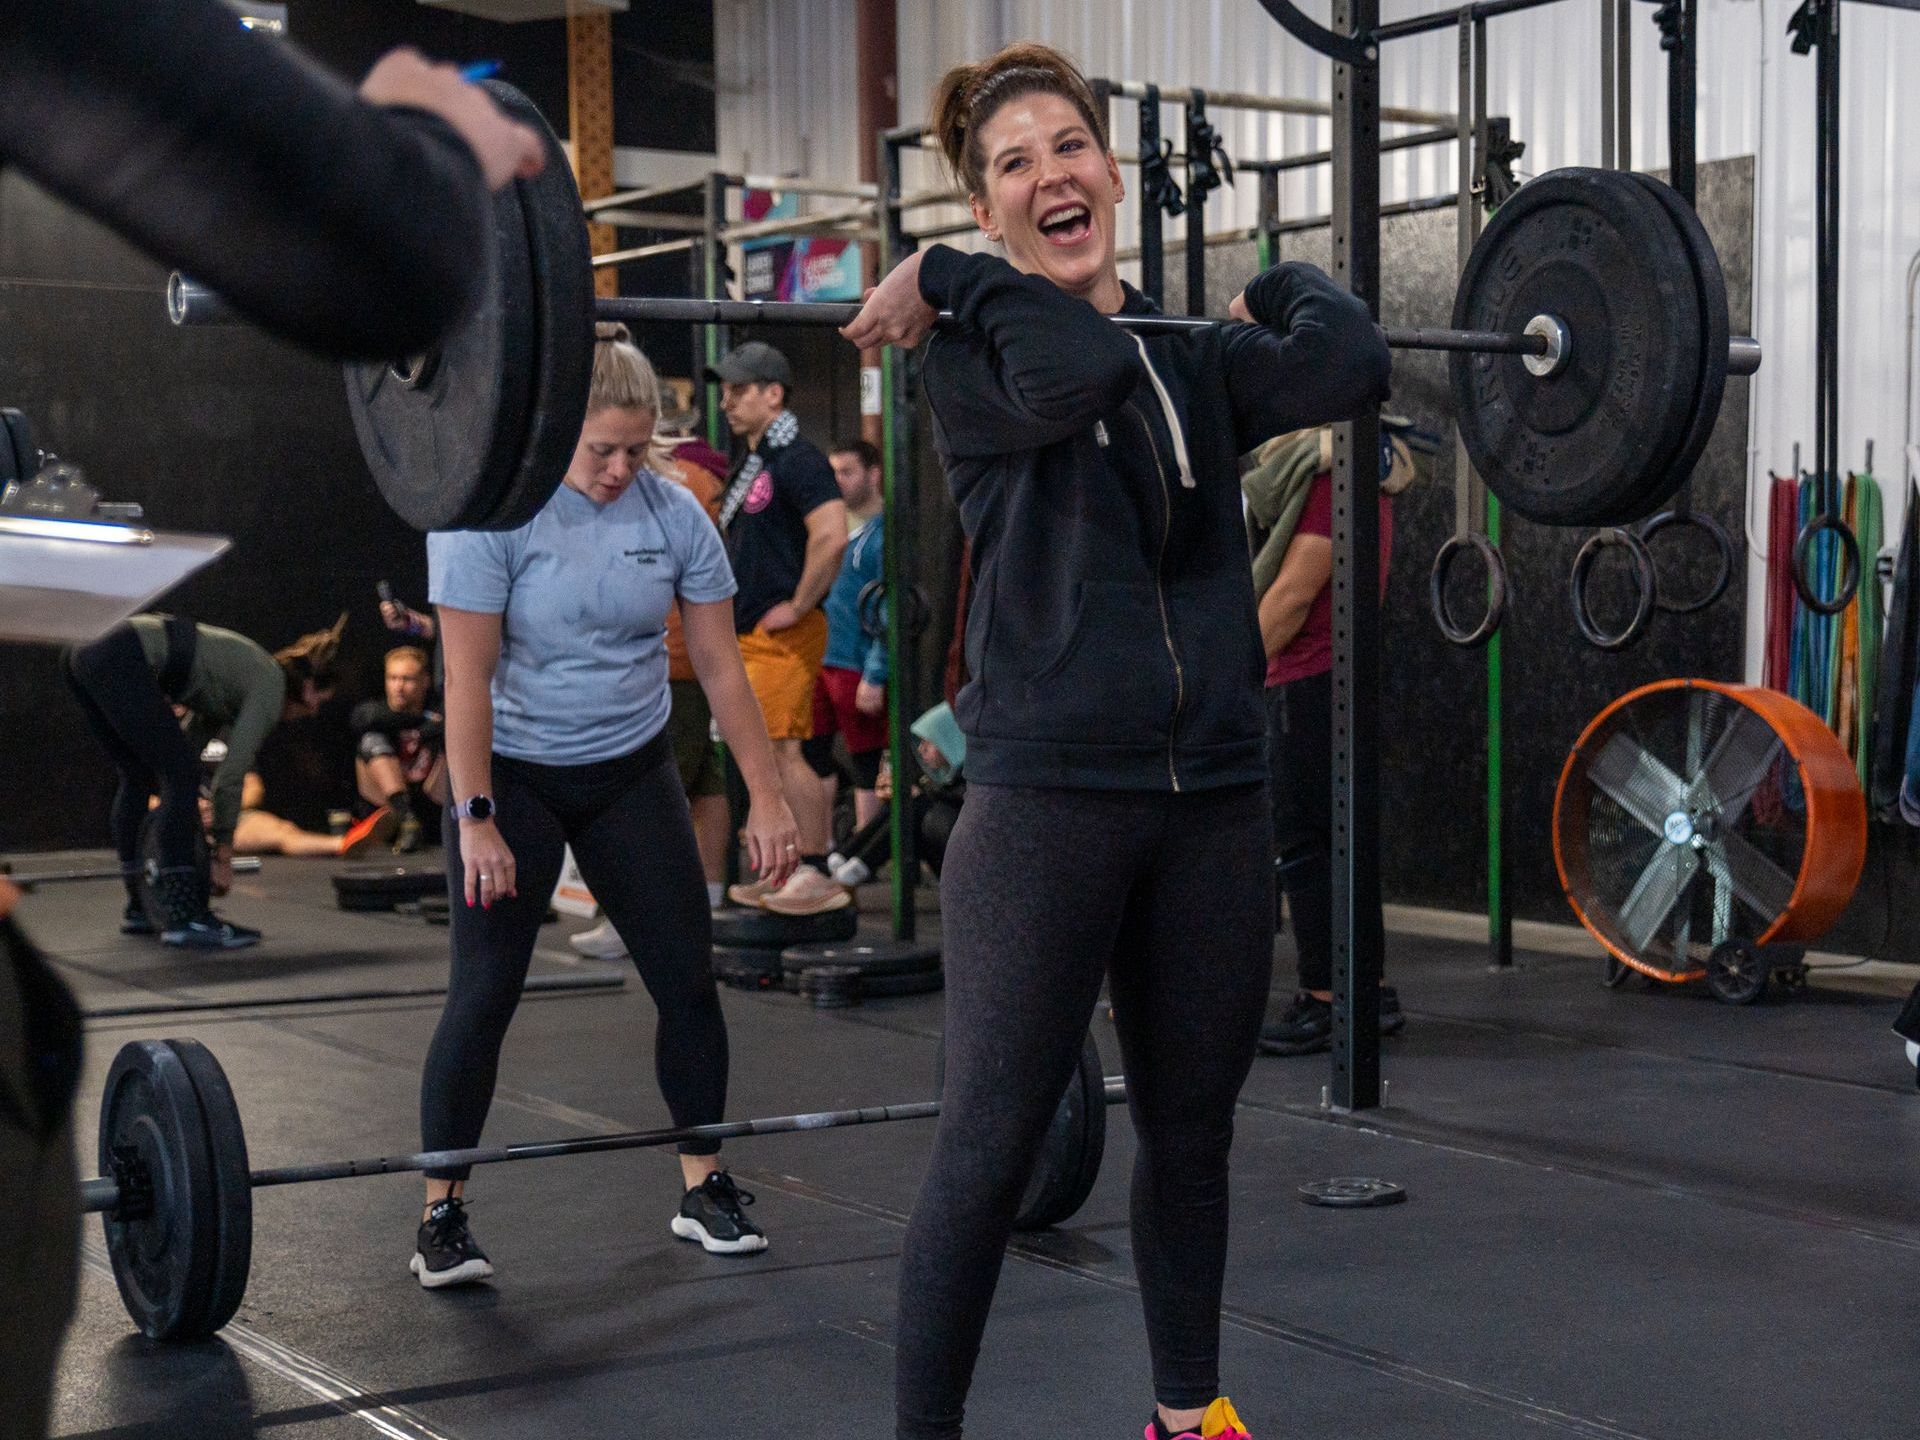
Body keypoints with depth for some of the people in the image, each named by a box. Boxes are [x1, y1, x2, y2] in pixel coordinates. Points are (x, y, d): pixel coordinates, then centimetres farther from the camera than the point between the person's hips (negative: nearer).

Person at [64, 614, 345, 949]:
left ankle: (140, 908, 27)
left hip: (89, 655, 10)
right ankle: (185, 920, -5)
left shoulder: (245, 679, 27)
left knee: (139, 778, 20)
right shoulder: (270, 688, 2)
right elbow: (231, 776, -2)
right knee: (182, 775, -5)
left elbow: (191, 740, 30)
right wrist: (222, 856, 5)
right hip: (124, 661, -10)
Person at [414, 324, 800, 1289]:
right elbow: (468, 680, -18)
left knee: (688, 980, 2)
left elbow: (719, 665, -1)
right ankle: (441, 1216, 4)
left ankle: (704, 1188, 17)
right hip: (513, 775, -4)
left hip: (631, 773, 4)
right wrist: (476, 822, -20)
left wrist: (766, 796, -4)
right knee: (484, 993, -6)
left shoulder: (673, 514, -6)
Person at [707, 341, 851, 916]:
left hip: (782, 635, -10)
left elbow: (831, 537, -25)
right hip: (748, 633, 10)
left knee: (781, 750, -11)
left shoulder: (796, 458, -12)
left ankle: (817, 876, -7)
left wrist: (797, 606, -19)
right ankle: (783, 869, 17)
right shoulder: (750, 464, 18)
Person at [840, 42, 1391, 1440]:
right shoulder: (981, 353, -2)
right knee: (989, 1151, -2)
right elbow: (1077, 370, -26)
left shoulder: (1198, 358, 11)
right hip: (1050, 794, -5)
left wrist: (1278, 284, 10)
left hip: (1215, 798, 5)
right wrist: (945, 283, -12)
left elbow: (1350, 365, -8)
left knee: (1191, 1135, 17)